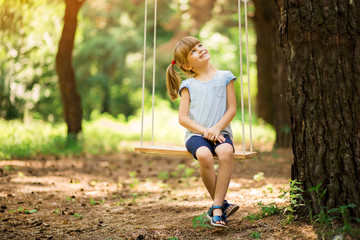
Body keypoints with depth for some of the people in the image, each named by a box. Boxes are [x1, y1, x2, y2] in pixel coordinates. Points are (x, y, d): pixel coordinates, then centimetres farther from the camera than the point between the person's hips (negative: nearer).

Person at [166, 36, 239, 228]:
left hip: (220, 132, 1)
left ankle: (216, 208, -28)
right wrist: (204, 131, -13)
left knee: (227, 151, -35)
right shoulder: (188, 85, 10)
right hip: (195, 134, 0)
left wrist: (216, 128, -11)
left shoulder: (224, 77, 11)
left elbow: (232, 109, 5)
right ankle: (222, 204, -14)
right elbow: (183, 118, 2)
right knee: (204, 155, -35)